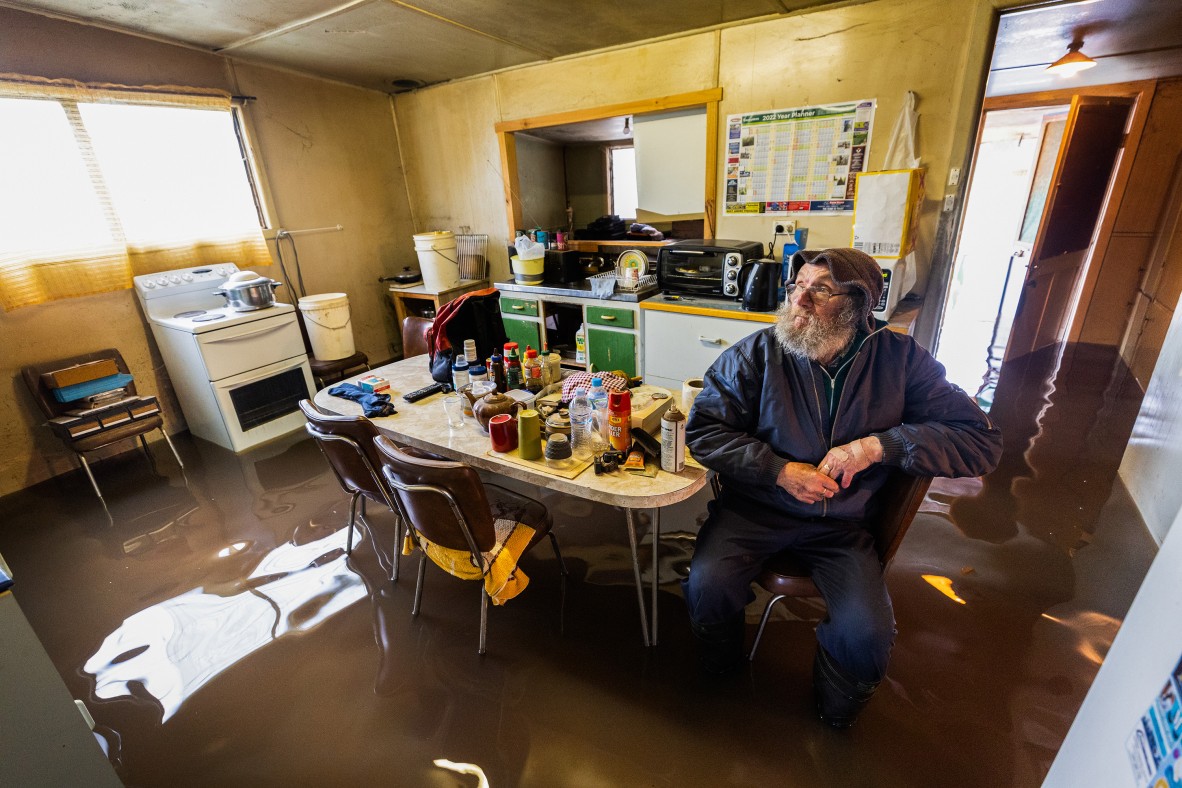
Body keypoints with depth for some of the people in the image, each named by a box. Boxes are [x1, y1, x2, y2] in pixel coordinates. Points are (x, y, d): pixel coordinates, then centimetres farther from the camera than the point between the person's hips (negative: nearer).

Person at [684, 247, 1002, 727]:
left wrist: (881, 444, -18)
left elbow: (981, 442, -2)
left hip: (841, 522, 2)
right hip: (756, 506, -1)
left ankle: (836, 711, 22)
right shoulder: (757, 353, -9)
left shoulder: (900, 359, -3)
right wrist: (780, 471, -18)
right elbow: (703, 430, -8)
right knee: (708, 584, -23)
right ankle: (719, 672, 16)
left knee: (868, 634, -18)